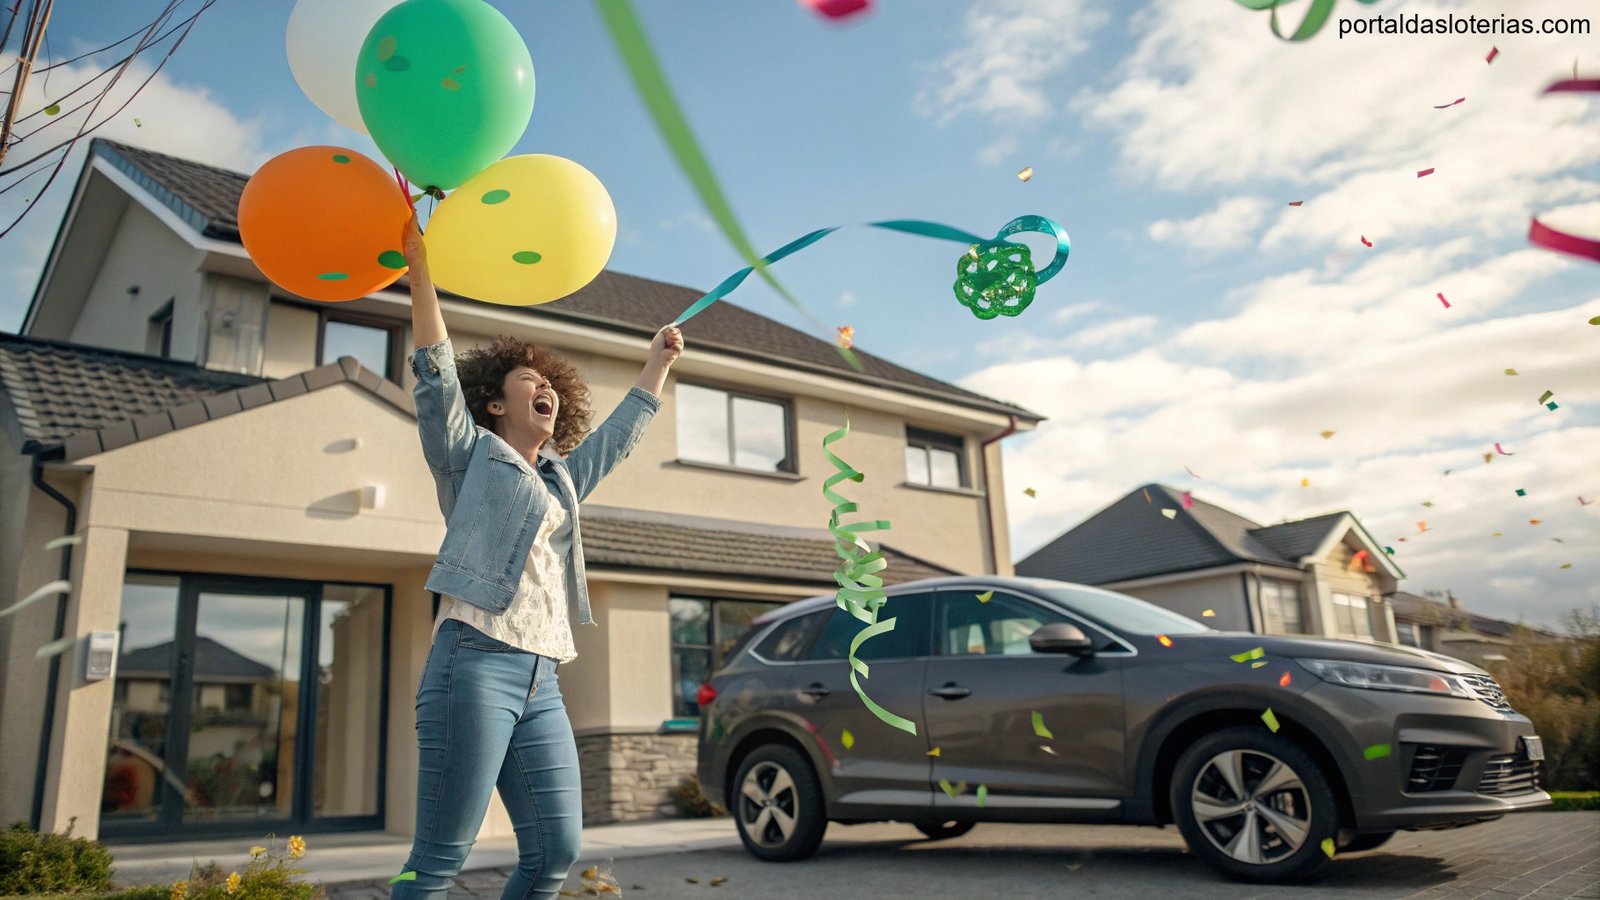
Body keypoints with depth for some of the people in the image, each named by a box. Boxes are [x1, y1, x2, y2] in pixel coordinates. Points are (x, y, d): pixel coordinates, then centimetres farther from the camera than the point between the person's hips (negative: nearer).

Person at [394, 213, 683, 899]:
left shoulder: (564, 479, 25)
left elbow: (625, 430, 35)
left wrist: (659, 358, 42)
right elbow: (436, 372, -2)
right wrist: (418, 266, -8)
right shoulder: (470, 455, 9)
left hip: (541, 682, 7)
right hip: (475, 663, -6)